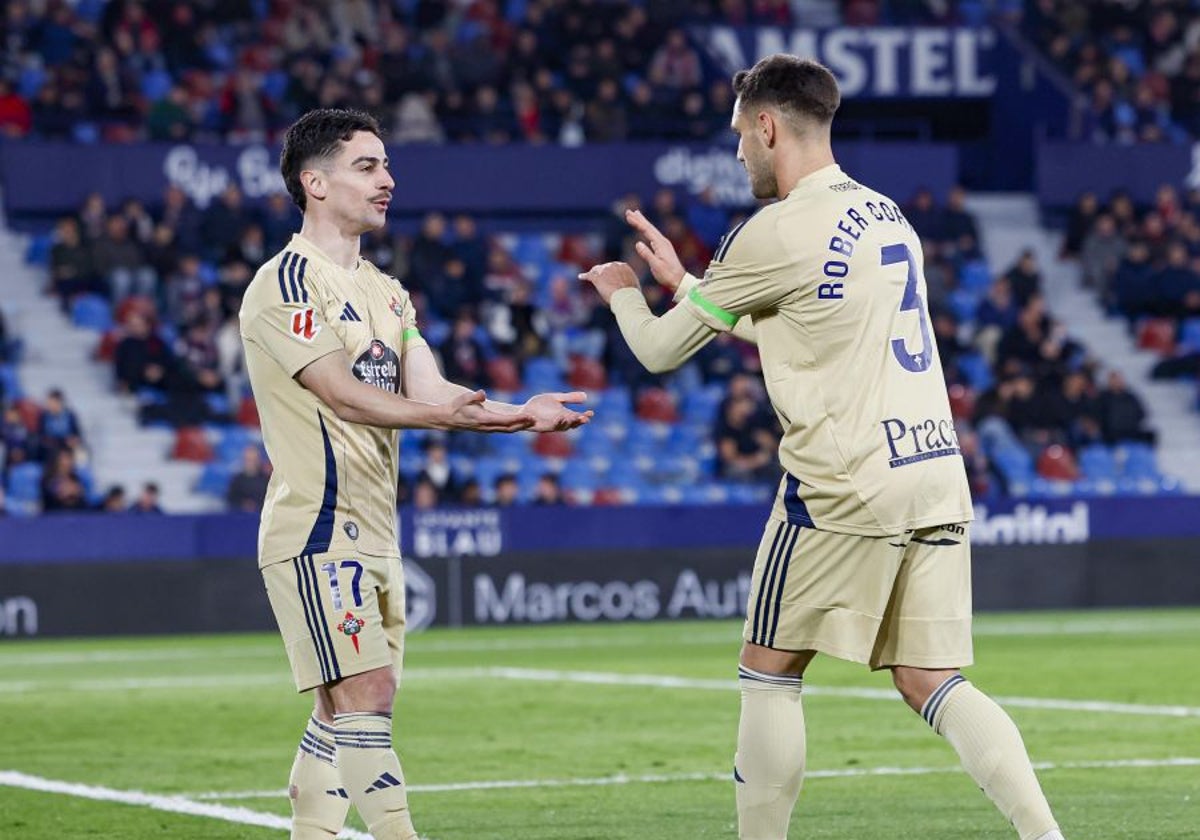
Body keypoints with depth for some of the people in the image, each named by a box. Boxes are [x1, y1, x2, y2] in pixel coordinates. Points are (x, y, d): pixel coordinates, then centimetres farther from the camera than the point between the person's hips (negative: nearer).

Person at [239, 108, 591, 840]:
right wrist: (437, 414, -33)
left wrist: (520, 413, -8)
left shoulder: (385, 291, 19)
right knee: (367, 697, -15)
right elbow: (342, 395, -19)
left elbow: (430, 390, 8)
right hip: (318, 529, -9)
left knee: (343, 710, 10)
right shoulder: (287, 281, -9)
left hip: (374, 532, 9)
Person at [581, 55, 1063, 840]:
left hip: (846, 489, -7)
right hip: (936, 477, 7)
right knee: (935, 684, 5)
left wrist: (622, 293, 23)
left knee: (770, 674, 6)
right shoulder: (886, 215, 16)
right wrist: (684, 281, 37)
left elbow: (662, 350, 2)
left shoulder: (778, 232, -9)